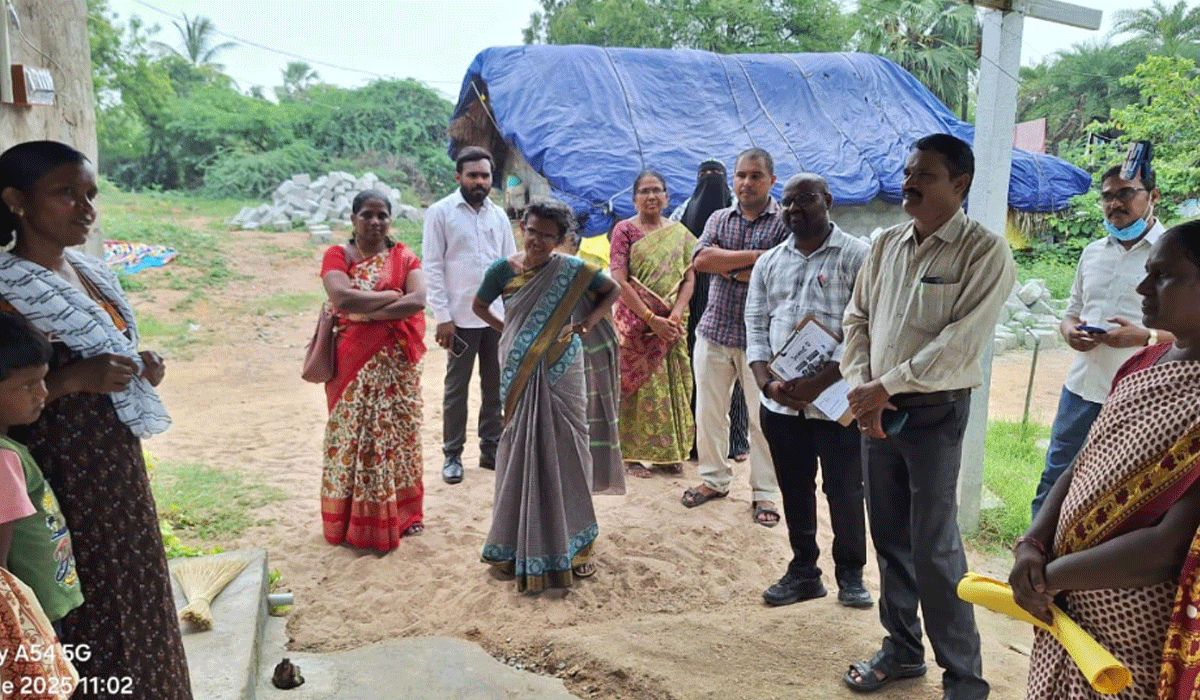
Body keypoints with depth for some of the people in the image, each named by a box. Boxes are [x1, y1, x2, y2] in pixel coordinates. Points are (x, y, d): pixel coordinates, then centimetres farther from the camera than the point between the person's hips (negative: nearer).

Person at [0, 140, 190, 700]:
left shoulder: (91, 271, 7)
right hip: (61, 473, -8)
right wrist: (76, 378, -26)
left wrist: (141, 368, 1)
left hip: (117, 463, 8)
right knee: (88, 611, 4)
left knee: (132, 592, 18)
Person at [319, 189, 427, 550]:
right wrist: (391, 295, -12)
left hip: (397, 363, 1)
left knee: (398, 429, 8)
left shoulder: (404, 257, 4)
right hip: (354, 362, -1)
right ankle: (356, 518, 16)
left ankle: (402, 510, 23)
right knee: (355, 434, 3)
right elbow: (342, 298, -18)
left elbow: (418, 300, -14)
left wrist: (365, 313, -16)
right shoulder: (337, 256, 1)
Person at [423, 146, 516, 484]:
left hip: (498, 317, 4)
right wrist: (442, 316, -12)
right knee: (456, 388, 5)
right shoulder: (440, 212, -3)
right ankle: (452, 455, 16)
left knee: (496, 387, 10)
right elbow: (432, 266, -6)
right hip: (461, 317, -4)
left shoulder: (498, 215, 10)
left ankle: (491, 449, 23)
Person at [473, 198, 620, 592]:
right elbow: (479, 305, 12)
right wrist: (508, 332, 1)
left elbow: (612, 290, 7)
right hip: (522, 376, 1)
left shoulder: (572, 270, -7)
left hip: (561, 373, -1)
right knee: (522, 451, 7)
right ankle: (520, 544, 23)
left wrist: (586, 324, -6)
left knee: (566, 450, 5)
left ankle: (572, 545, 20)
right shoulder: (503, 270, -4)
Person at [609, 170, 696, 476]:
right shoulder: (625, 230, -2)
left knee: (672, 385, 6)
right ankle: (634, 454, 10)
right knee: (638, 384, 0)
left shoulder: (680, 233, 9)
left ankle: (669, 452, 18)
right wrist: (651, 318, -15)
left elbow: (689, 279, 5)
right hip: (635, 322, -3)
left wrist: (675, 316, -11)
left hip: (671, 324, 4)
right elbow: (619, 281, -10)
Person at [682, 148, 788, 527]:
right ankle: (714, 478, 29)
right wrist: (754, 256, -15)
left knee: (762, 416, 3)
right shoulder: (719, 219, 10)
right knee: (708, 411, 11)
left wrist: (729, 268, -10)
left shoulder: (786, 222, -3)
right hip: (715, 329, 4)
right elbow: (701, 259, -8)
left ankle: (764, 492, 18)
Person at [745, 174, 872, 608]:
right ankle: (803, 572, 30)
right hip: (779, 402, 5)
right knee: (795, 491, 14)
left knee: (844, 491, 7)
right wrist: (767, 383, -7)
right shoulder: (768, 262, 12)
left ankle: (850, 574, 27)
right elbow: (756, 326, 9)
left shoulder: (856, 256, -4)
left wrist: (819, 382, -20)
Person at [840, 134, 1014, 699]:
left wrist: (887, 386, -15)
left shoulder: (984, 252, -10)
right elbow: (856, 319, 10)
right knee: (889, 537, 15)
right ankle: (902, 649, 33)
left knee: (934, 550, -2)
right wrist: (861, 387, -4)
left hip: (935, 414, -6)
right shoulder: (886, 244, 8)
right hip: (876, 411, 6)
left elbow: (961, 342, -18)